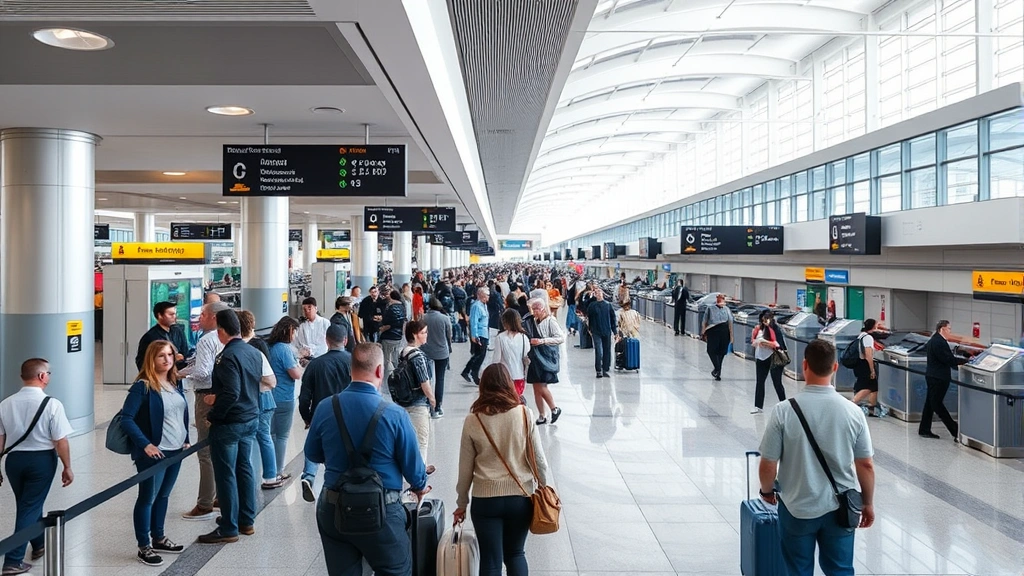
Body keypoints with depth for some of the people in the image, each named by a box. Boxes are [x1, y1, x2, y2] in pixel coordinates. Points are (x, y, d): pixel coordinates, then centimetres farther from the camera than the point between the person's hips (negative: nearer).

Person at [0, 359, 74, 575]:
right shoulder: (52, 404, -16)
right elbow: (60, 441, -14)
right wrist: (67, 468, -3)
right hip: (41, 460, -5)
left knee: (25, 505, 23)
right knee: (31, 507, 6)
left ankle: (39, 545, 42)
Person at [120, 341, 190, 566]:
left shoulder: (175, 383, 8)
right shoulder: (143, 386, -13)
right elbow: (126, 419, -17)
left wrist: (186, 439, 12)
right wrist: (145, 444, -22)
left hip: (176, 451, 7)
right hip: (154, 452, -7)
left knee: (163, 495, 18)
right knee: (147, 498, 3)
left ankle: (158, 538, 30)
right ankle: (144, 547, 12)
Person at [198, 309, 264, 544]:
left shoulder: (228, 356, -20)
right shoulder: (254, 352, 5)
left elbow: (231, 393, -26)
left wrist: (212, 415, -14)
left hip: (228, 424, -8)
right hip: (251, 419, 8)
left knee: (226, 475, 1)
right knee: (244, 469, 17)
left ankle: (229, 529, 8)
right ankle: (247, 521, 26)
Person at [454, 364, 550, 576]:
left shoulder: (473, 420, -6)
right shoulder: (524, 414, -7)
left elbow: (465, 469, 0)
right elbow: (539, 460, -3)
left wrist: (461, 504, 12)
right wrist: (544, 489, 13)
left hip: (485, 500, -1)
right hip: (521, 497, 1)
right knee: (515, 554, 21)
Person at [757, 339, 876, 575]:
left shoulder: (784, 410, -17)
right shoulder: (852, 412, -11)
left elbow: (768, 465, -12)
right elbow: (866, 466, -3)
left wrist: (767, 491, 9)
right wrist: (868, 503, 13)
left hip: (798, 509, -1)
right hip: (840, 508, 2)